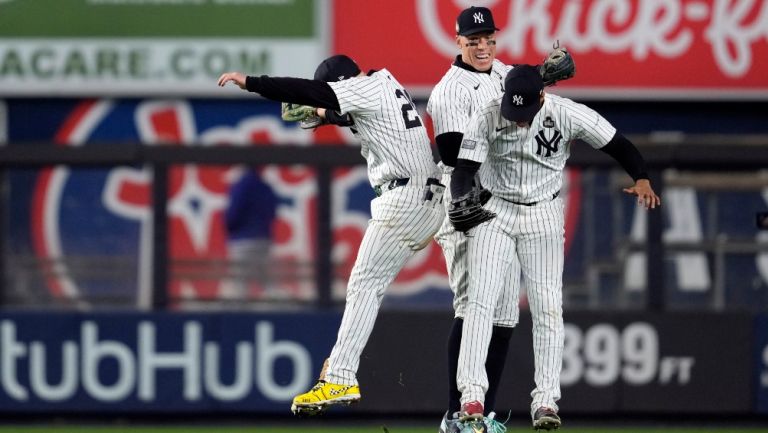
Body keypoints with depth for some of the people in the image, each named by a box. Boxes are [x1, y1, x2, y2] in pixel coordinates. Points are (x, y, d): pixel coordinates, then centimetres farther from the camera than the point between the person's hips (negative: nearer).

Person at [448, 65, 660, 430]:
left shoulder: (569, 115, -15)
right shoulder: (487, 118, -14)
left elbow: (618, 146, -11)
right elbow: (465, 168, -14)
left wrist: (641, 180, -29)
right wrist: (461, 201, -34)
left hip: (543, 217, 0)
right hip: (494, 213, 0)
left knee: (547, 307, -5)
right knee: (480, 300, -12)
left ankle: (546, 400, -2)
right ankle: (472, 391, -12)